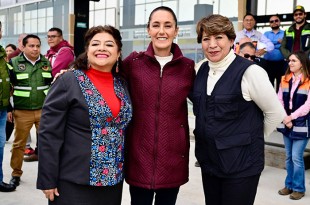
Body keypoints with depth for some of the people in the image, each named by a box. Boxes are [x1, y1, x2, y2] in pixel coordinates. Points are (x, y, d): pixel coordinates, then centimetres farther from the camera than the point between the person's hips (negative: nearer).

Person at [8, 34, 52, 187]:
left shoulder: (46, 63, 6)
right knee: (19, 144, 8)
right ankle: (16, 173, 22)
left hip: (44, 110, 2)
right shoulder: (14, 63, -3)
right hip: (22, 112, -2)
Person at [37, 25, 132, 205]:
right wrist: (47, 181, -12)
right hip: (74, 181, -5)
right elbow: (49, 134, -11)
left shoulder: (122, 84, 6)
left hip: (113, 179, 5)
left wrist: (124, 170, 11)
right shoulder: (68, 82, -10)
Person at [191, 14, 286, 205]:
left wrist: (251, 138, 2)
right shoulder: (202, 69, 4)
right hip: (208, 161, 6)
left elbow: (276, 113, -7)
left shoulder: (249, 72, -16)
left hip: (241, 164, -6)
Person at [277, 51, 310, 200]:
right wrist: (285, 118, -8)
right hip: (286, 124, 5)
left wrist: (291, 117, -16)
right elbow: (279, 100, 4)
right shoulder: (285, 79, 8)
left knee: (297, 157, -5)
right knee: (288, 157, 13)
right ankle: (289, 185, 25)